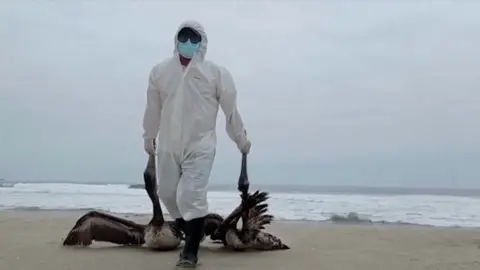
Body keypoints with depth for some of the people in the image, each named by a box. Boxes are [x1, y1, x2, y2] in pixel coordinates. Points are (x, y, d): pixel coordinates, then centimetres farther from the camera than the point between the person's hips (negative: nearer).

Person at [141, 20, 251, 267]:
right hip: (168, 146, 4)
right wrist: (148, 138, 22)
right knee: (168, 193, 12)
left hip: (200, 146, -4)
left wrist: (241, 141, 10)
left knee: (191, 196, -11)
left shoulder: (216, 73, -4)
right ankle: (192, 234, 35)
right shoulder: (160, 71, 2)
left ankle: (191, 250, 3)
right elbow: (153, 109, 12)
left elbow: (231, 110, 3)